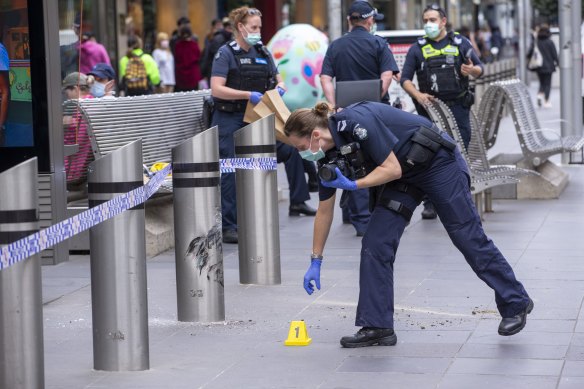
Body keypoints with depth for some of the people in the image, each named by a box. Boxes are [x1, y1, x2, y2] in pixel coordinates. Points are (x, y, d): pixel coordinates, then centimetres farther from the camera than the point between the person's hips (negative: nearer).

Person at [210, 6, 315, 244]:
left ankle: (297, 203, 20)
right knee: (231, 172, -10)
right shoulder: (226, 53, -7)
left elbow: (278, 79, 22)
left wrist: (279, 88, -2)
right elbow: (217, 89, -17)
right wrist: (248, 95, -23)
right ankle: (228, 227, -7)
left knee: (292, 149, 5)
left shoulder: (262, 52, 11)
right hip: (230, 121, -6)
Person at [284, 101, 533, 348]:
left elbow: (392, 169, -27)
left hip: (437, 161, -8)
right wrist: (315, 261, 6)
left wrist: (352, 184, -29)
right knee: (375, 245, -5)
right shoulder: (329, 154, -5)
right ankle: (376, 326, -1)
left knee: (469, 237, 1)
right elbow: (324, 210, 4)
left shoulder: (357, 122, -30)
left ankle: (516, 304, 17)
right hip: (405, 175, 8)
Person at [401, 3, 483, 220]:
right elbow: (405, 78, 4)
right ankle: (430, 204, 4)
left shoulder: (460, 44, 8)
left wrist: (472, 70, -17)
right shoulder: (417, 49, 8)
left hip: (457, 106, 0)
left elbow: (479, 69, 7)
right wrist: (418, 95, -14)